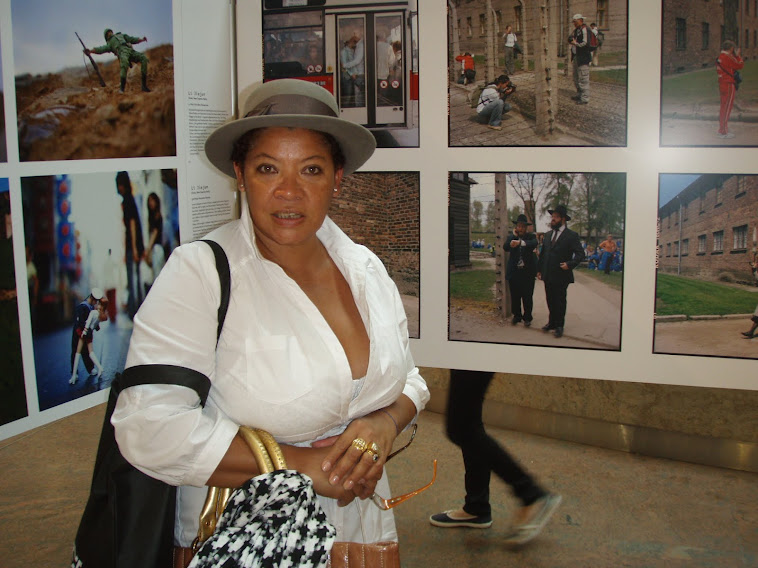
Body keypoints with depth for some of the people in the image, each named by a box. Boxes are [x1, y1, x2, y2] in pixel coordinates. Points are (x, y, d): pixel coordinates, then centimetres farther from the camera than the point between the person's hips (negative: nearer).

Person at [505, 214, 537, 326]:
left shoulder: (531, 236, 2)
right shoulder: (511, 237, 8)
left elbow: (534, 244, -22)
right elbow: (506, 248, -9)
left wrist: (520, 242, -39)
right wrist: (514, 235, -12)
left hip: (527, 272, -2)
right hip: (514, 272, 2)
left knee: (527, 298, 2)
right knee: (515, 297, 9)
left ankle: (527, 318, 14)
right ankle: (516, 316, 23)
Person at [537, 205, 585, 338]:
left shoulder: (571, 236, -8)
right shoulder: (548, 235, 11)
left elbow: (580, 254, -11)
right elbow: (543, 254, 16)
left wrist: (570, 264, -24)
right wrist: (539, 269, 12)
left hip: (561, 276, -5)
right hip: (548, 276, 5)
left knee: (560, 302, 5)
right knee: (550, 301, 14)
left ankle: (559, 326, 18)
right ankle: (552, 322, 29)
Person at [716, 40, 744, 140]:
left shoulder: (720, 57, 12)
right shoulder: (727, 58, -17)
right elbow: (740, 65, -10)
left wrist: (735, 56, 15)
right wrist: (738, 55, 3)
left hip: (722, 85, 10)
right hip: (729, 85, -10)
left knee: (724, 108, 16)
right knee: (727, 108, -7)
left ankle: (722, 129, 23)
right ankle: (723, 132, -5)